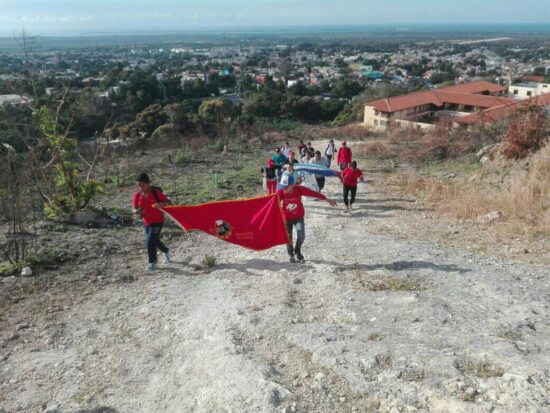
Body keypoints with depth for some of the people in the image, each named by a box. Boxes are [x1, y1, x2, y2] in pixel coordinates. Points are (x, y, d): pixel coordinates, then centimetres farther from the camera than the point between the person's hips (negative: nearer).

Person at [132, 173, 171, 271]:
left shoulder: (156, 192, -17)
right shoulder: (137, 195, -6)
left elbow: (168, 202, -10)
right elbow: (135, 209, 0)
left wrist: (161, 204, -31)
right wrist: (137, 211, -24)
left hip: (157, 221, -5)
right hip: (146, 222, 6)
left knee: (150, 242, -13)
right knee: (154, 241, 21)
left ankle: (152, 261, 10)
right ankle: (166, 251, 51)